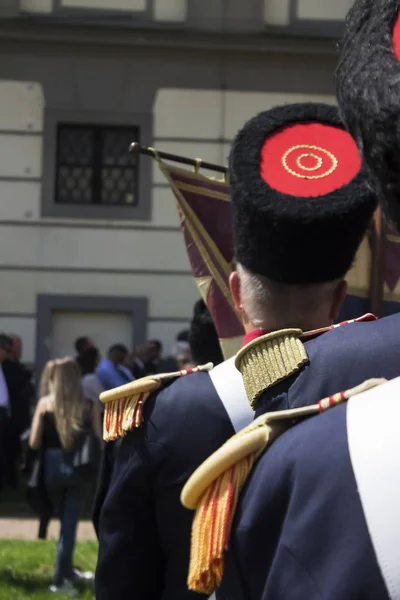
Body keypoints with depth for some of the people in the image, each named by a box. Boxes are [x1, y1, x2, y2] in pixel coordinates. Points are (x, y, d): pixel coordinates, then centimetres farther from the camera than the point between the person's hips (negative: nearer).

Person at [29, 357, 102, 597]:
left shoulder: (45, 404, -3)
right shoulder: (89, 406, -4)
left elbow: (34, 443, -5)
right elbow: (100, 441, -6)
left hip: (52, 467, 2)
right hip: (77, 468, -2)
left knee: (65, 520, 20)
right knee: (69, 523, 1)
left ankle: (67, 572, 30)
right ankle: (60, 579, -3)